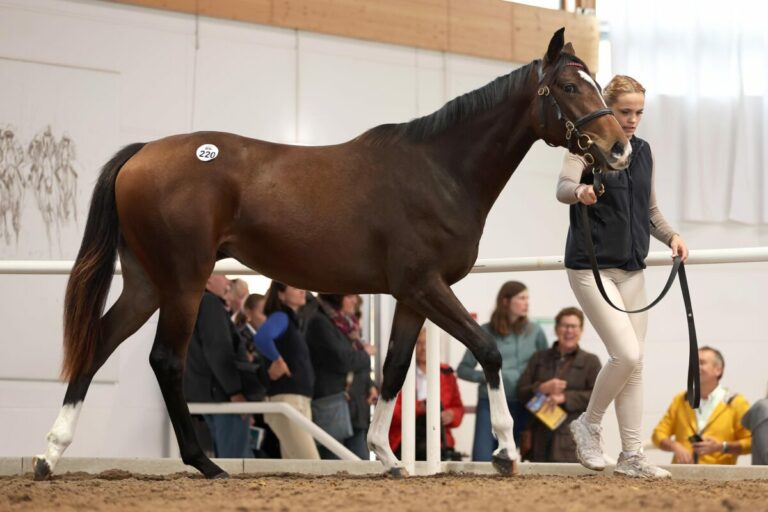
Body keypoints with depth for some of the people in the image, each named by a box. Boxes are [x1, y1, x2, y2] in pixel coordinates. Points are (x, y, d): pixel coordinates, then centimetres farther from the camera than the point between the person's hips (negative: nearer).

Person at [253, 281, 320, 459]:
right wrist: (277, 361, -18)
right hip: (286, 398, -9)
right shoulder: (280, 317, -8)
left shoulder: (292, 319, 19)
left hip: (300, 400, 9)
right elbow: (261, 338, -29)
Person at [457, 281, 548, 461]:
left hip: (522, 406, 1)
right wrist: (485, 376, -11)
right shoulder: (485, 332, 3)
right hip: (490, 404, -1)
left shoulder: (534, 332, 5)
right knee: (482, 459, -8)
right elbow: (463, 369, 6)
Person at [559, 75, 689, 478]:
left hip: (631, 268, 7)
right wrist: (579, 192, -48)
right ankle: (588, 424, 8)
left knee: (635, 362, 5)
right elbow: (563, 187, -25)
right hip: (591, 266, -7)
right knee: (626, 354, -16)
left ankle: (631, 456, 11)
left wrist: (671, 236, 2)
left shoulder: (643, 151, 11)